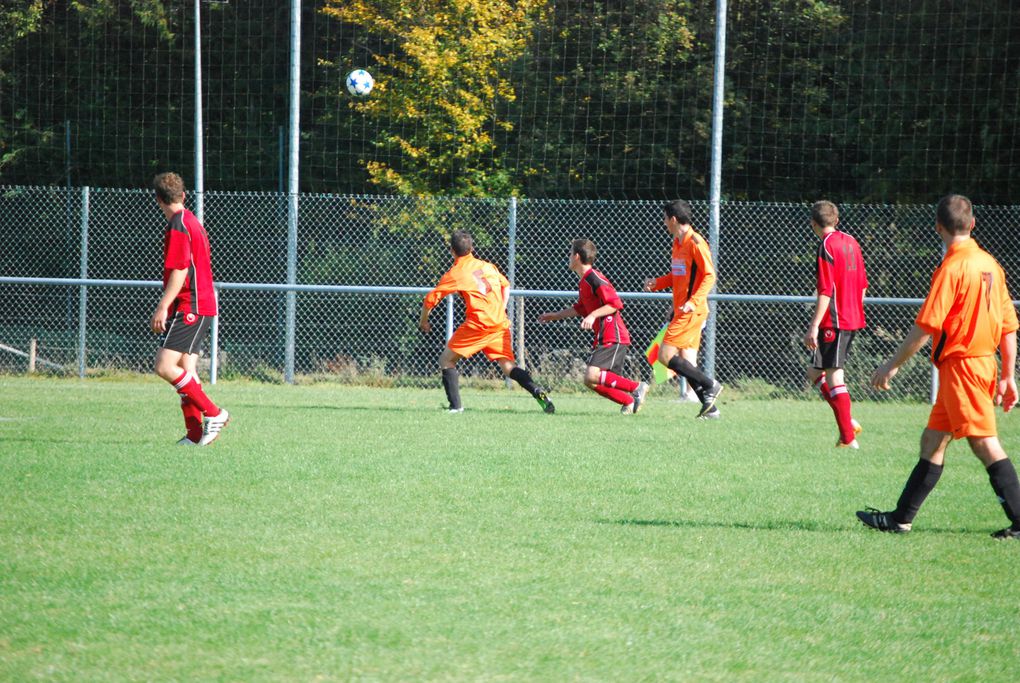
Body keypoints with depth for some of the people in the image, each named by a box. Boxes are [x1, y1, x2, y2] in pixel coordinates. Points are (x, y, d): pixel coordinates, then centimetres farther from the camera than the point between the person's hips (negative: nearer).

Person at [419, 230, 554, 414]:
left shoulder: (454, 274, 2)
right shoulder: (487, 266, 17)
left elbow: (430, 299, 2)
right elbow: (505, 285, 30)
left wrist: (423, 321, 18)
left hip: (478, 324, -5)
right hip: (501, 324, 5)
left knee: (446, 360, 10)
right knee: (508, 366, 4)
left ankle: (455, 406, 2)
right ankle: (537, 391, -21)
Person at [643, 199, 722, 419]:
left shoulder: (695, 242, -12)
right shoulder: (677, 243, 16)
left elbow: (710, 275, -16)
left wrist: (693, 302, -26)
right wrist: (657, 283, 7)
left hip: (692, 311, -9)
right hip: (682, 310, 9)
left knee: (665, 355, -14)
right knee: (685, 363, 7)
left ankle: (709, 385, -8)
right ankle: (710, 408, 8)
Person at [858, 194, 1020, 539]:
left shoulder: (952, 267, -14)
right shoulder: (990, 264, 10)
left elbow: (925, 326, -16)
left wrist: (892, 365, -8)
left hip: (960, 365, -9)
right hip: (984, 363, 9)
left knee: (985, 444, -8)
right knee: (932, 441, 14)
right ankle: (901, 517, 20)